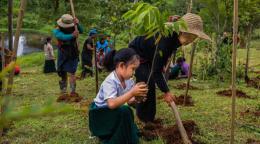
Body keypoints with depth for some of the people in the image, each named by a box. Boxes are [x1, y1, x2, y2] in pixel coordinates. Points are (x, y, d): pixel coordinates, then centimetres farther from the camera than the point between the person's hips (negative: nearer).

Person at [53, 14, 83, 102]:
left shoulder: (72, 28, -5)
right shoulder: (57, 31, -13)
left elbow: (81, 31, -18)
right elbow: (63, 37, -33)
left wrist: (77, 24, -38)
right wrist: (72, 35, -53)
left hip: (73, 55, -1)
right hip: (63, 56, 1)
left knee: (71, 73, -13)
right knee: (63, 75, 8)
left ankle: (73, 92, -13)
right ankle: (63, 93, 17)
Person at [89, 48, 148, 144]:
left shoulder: (128, 80, -6)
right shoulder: (110, 81, -30)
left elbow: (128, 100, -2)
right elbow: (112, 104, -44)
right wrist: (132, 93, -44)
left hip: (114, 113, 8)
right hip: (99, 114, -8)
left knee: (133, 134, -2)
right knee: (124, 111, -33)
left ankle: (109, 136, 22)